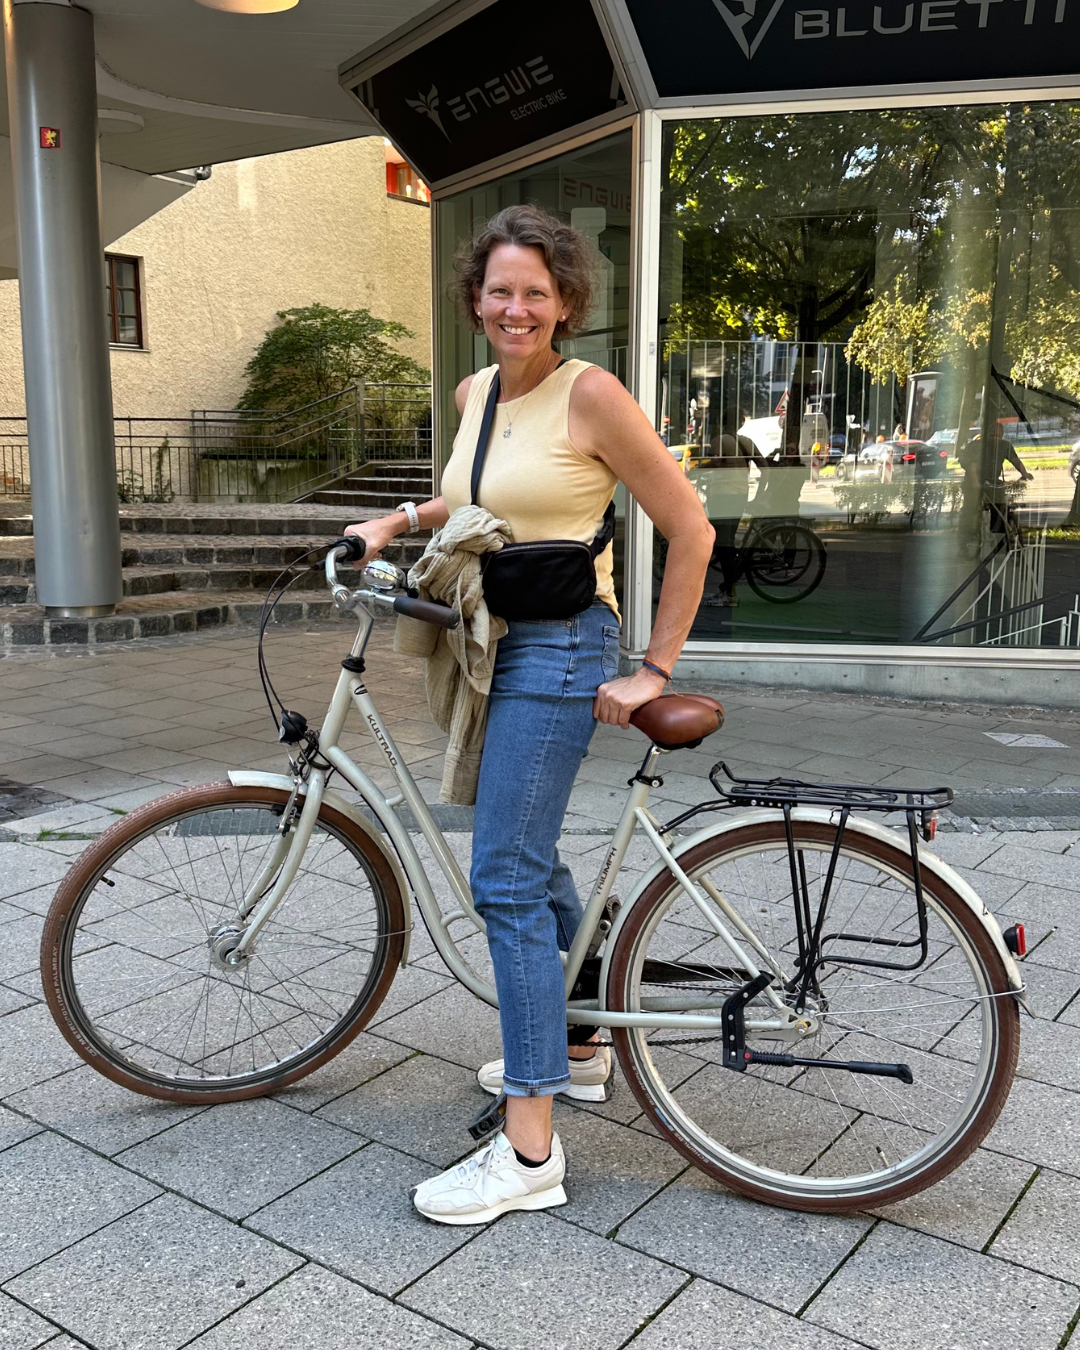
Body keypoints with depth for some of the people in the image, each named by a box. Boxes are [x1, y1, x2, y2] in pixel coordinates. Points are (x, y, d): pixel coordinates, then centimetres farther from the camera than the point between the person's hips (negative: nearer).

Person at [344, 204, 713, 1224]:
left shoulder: (590, 394, -13)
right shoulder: (475, 393, 10)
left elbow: (691, 532, -11)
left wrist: (654, 670, -11)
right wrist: (398, 520, 14)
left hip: (559, 648, -8)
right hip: (489, 643, 8)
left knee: (505, 879, -11)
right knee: (530, 856, 17)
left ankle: (528, 1150, -3)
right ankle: (578, 1042, 37)